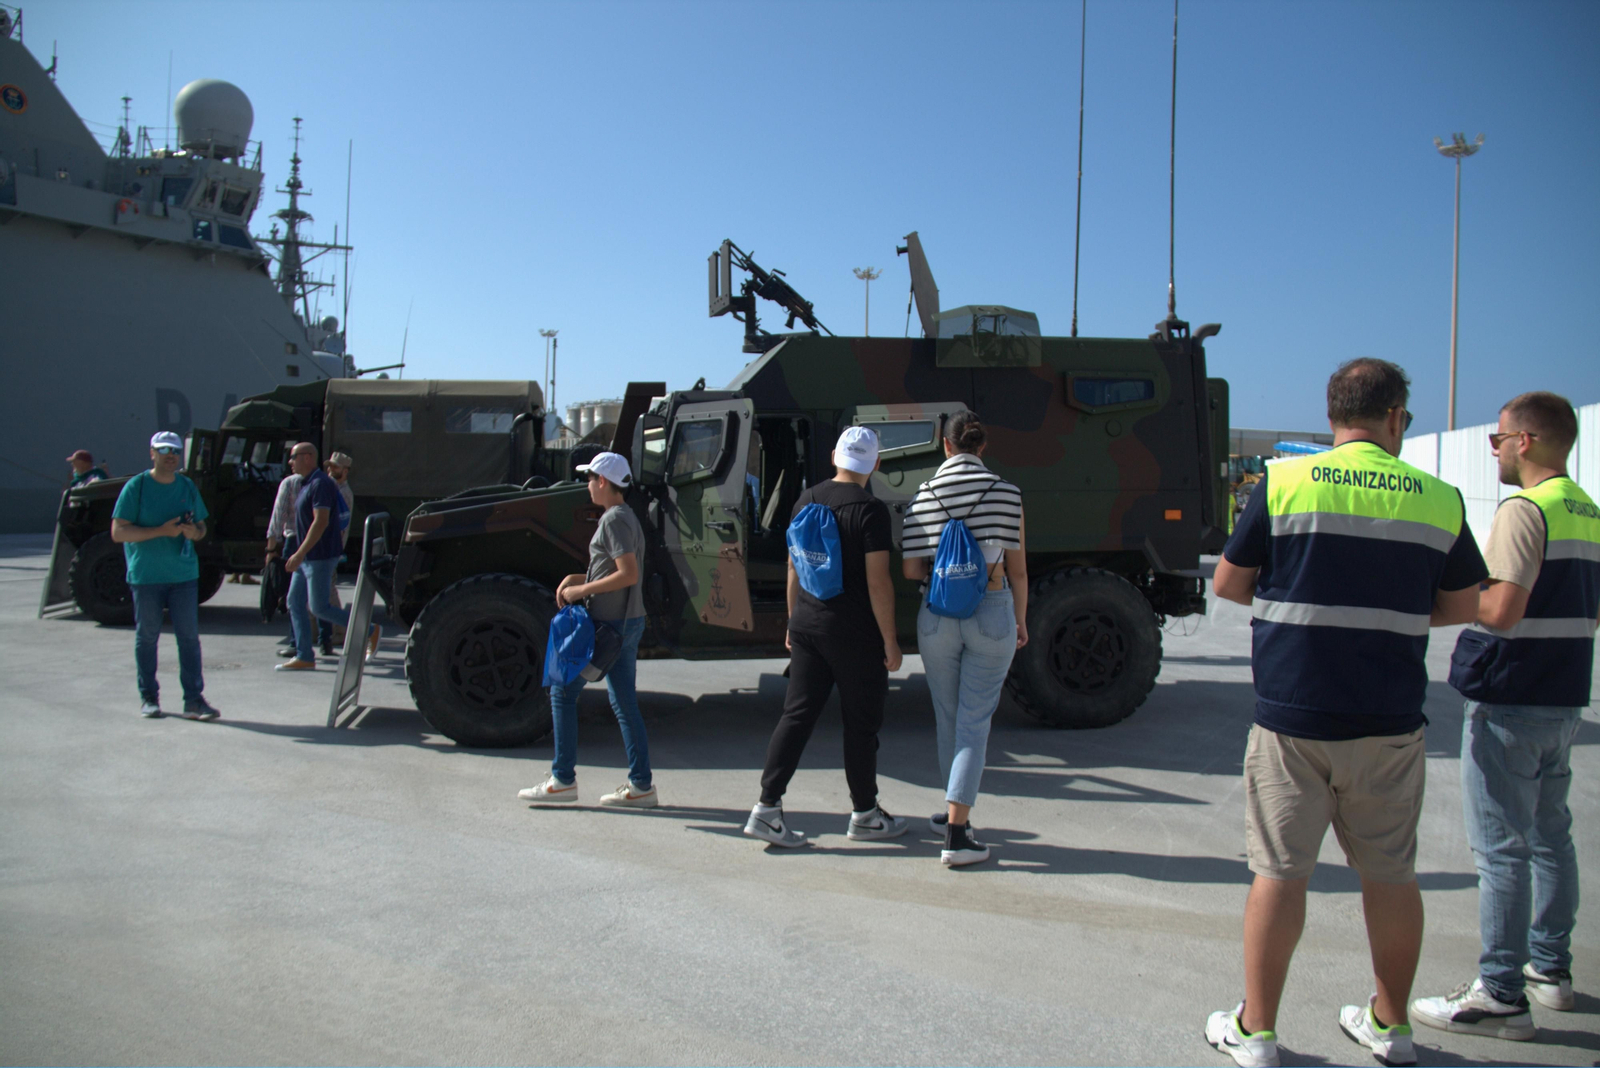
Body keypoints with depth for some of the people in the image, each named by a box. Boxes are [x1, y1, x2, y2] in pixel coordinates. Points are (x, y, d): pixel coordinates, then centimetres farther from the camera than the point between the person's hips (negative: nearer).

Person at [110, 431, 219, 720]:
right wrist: (160, 531, -20)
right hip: (145, 575, -3)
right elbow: (118, 532, -9)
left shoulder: (187, 487, 9)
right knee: (147, 637, 7)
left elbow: (201, 527, 18)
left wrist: (194, 532, -7)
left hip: (184, 574, 3)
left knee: (189, 636, -1)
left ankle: (194, 699, 1)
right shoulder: (136, 486, -4)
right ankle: (148, 697, 19)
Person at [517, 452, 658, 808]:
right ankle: (641, 785, 10)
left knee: (563, 691, 1)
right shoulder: (627, 517, 16)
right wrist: (576, 579, 9)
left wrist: (582, 590, -16)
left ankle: (563, 781, 5)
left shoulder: (614, 519, -14)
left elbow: (629, 574, -23)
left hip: (608, 623, -10)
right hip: (628, 622, 10)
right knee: (624, 703, 10)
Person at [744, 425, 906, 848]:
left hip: (807, 626, 6)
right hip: (855, 634, -6)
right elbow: (878, 583, -16)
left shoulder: (807, 500, 6)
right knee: (861, 723, 7)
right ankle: (864, 814, 20)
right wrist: (890, 642, -10)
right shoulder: (871, 510, -13)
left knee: (797, 715, 8)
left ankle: (767, 808, 5)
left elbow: (793, 567, 12)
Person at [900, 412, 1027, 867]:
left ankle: (956, 812, 32)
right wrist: (1021, 620, 11)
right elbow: (1017, 568, -1)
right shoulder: (1005, 493, -4)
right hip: (992, 613, -2)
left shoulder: (923, 496, -1)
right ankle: (956, 833, -4)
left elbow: (911, 570, -4)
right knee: (974, 720, 1)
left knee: (947, 717, 17)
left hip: (937, 616, 2)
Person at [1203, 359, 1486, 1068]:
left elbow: (1227, 582, 0)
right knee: (1391, 874, 14)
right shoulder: (1438, 499, 2)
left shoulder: (1284, 482, -5)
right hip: (1390, 719, 2)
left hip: (1292, 714, -2)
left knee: (1280, 870, 5)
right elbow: (1464, 606, 11)